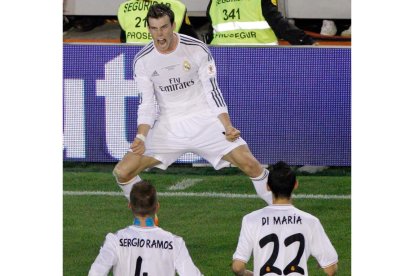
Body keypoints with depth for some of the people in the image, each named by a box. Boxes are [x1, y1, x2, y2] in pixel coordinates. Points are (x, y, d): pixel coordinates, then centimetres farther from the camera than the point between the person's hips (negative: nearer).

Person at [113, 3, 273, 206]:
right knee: (122, 172, -9)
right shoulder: (142, 60, -7)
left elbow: (212, 91, -6)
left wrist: (227, 126, -18)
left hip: (205, 121, -2)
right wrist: (141, 137, -19)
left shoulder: (197, 49, -12)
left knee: (250, 164, -18)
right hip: (168, 126, 2)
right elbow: (147, 105, -3)